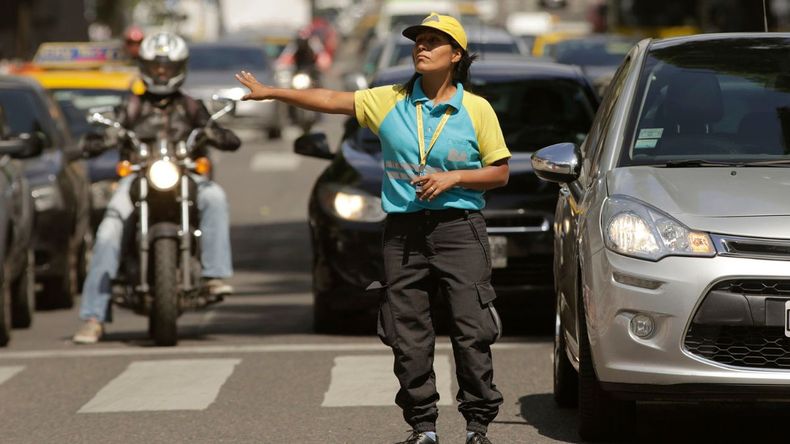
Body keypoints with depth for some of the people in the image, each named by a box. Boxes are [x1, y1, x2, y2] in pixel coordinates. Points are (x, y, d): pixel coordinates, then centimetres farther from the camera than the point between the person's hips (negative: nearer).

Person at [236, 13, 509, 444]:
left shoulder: (476, 109, 2)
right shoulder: (390, 101, 7)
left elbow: (500, 172, 4)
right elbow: (331, 100, 7)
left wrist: (453, 178, -10)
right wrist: (271, 93, 3)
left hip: (460, 229, -2)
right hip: (404, 232, 2)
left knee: (471, 332, -6)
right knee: (408, 336, 3)